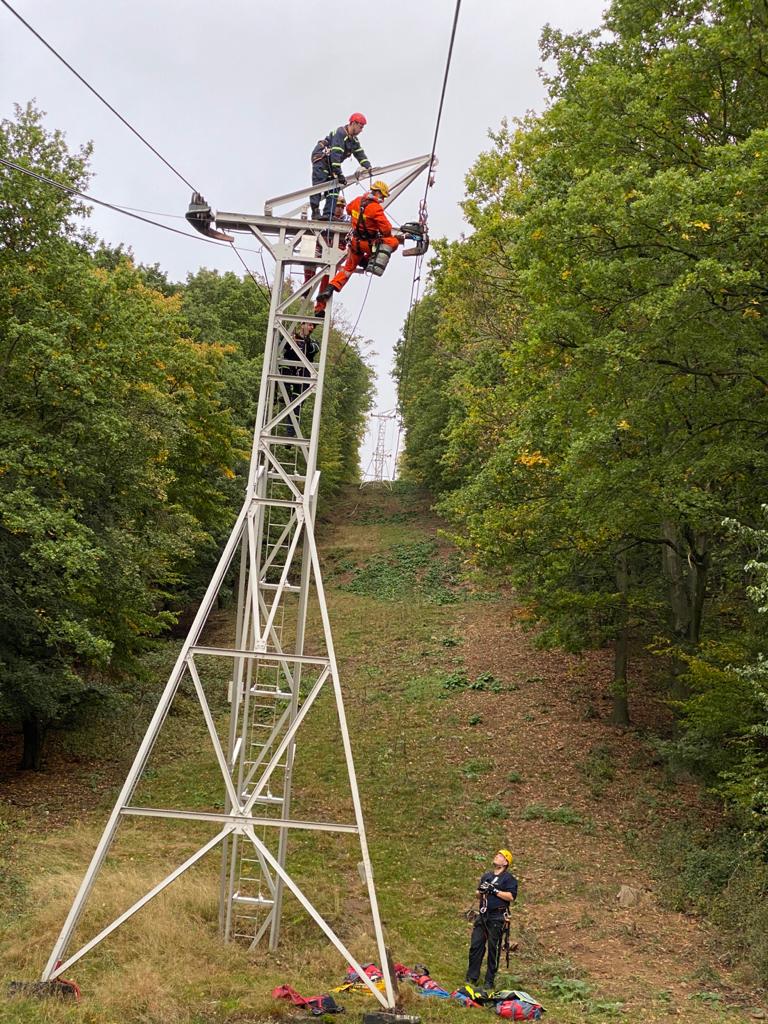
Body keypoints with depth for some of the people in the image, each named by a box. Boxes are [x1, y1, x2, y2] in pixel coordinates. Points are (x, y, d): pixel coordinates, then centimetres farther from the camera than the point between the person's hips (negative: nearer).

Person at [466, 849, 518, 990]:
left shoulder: (509, 878, -1)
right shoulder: (486, 876, 18)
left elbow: (511, 897, -13)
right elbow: (478, 896, 22)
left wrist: (494, 891, -15)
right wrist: (481, 891, 0)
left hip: (497, 918, -6)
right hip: (483, 915, 6)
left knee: (493, 949, -1)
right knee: (475, 946, 0)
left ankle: (490, 981, 6)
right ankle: (471, 978, 6)